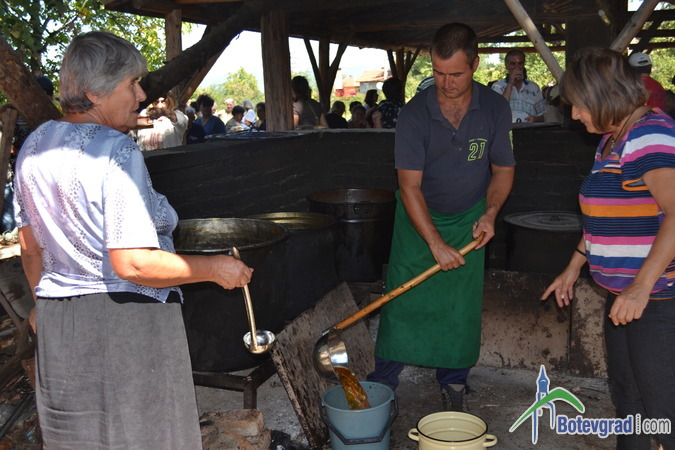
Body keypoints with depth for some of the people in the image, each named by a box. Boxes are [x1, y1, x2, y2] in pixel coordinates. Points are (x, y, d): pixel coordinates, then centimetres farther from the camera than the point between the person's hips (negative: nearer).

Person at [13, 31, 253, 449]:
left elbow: (30, 247, 16)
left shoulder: (35, 145, 7)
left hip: (57, 321, 8)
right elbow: (133, 264, -26)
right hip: (127, 321, -8)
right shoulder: (116, 152, -20)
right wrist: (215, 268, -16)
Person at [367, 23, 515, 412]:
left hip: (468, 220, 2)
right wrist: (435, 242, -27)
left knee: (462, 304, 4)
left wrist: (490, 212, -17)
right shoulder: (415, 113, -18)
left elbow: (503, 169, 1)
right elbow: (409, 185, -20)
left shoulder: (495, 108, -10)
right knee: (403, 300, -1)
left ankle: (454, 381, 23)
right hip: (419, 219, -1)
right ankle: (382, 383, 14)